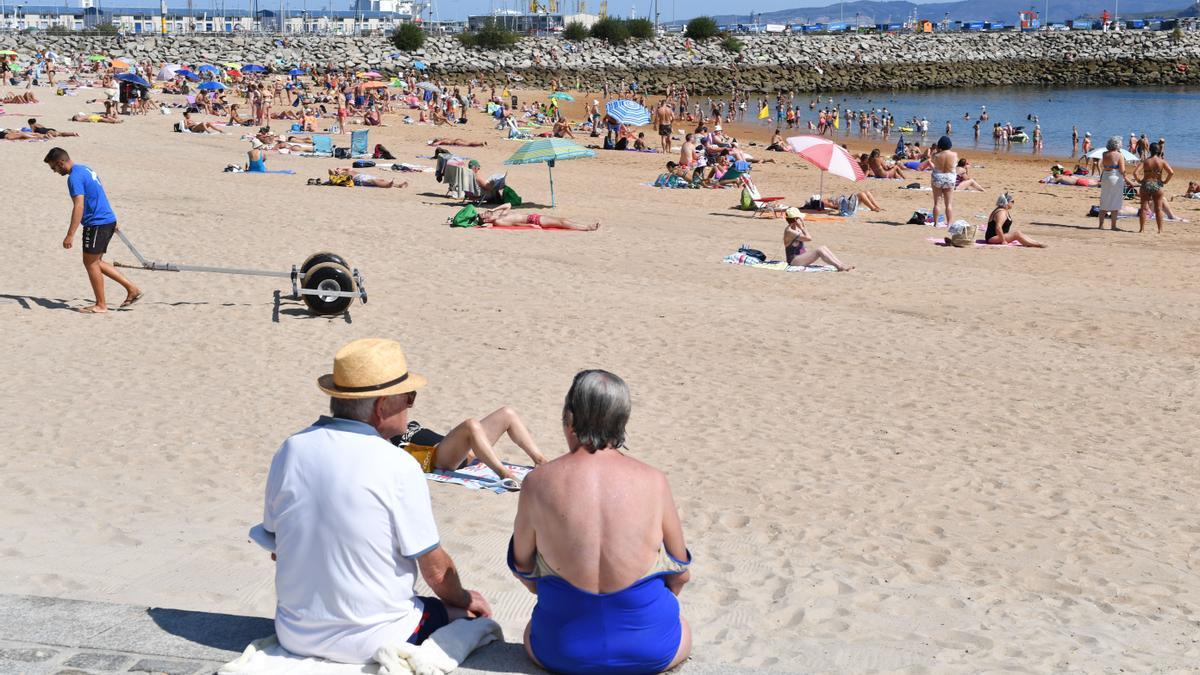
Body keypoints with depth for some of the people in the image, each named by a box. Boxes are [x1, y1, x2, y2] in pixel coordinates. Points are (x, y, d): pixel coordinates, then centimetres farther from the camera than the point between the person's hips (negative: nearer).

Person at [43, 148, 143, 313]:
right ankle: (132, 289, 13)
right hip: (108, 219, 10)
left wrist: (70, 235, -26)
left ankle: (101, 305, 7)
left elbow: (78, 206, -24)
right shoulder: (85, 169, 16)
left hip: (97, 224, -10)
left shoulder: (75, 177, -15)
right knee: (95, 262, 15)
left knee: (90, 262, 1)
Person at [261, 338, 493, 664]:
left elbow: (274, 543, 8)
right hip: (373, 641, -6)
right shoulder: (398, 466, -19)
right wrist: (462, 598, 12)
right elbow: (436, 570, -10)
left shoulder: (289, 451, -4)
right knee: (472, 615, 15)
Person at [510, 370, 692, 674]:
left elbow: (522, 566, 3)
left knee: (534, 634, 37)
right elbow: (680, 574, 1)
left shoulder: (538, 482, -13)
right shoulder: (653, 482, -12)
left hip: (562, 651, 1)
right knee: (682, 631, 35)